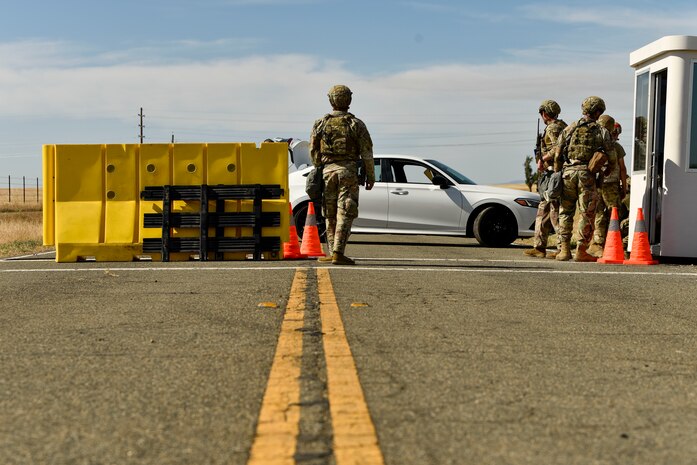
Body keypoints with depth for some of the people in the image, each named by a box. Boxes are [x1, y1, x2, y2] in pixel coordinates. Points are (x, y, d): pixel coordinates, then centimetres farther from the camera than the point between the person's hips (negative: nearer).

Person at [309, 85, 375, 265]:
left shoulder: (320, 124, 5)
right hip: (349, 171, -2)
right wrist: (370, 176, 5)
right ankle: (338, 253, -11)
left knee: (330, 215, 11)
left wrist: (319, 170, 19)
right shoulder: (356, 124, 0)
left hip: (327, 170, 3)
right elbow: (367, 153, -2)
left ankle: (332, 252, 14)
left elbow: (313, 152, 7)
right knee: (345, 214, -3)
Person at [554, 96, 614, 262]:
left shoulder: (569, 129, 10)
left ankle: (564, 249, 6)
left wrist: (557, 174, 15)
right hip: (587, 174, -2)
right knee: (587, 214, 3)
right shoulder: (602, 132, 6)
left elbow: (557, 155, 6)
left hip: (568, 172, 2)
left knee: (566, 211, 9)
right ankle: (581, 251, 2)